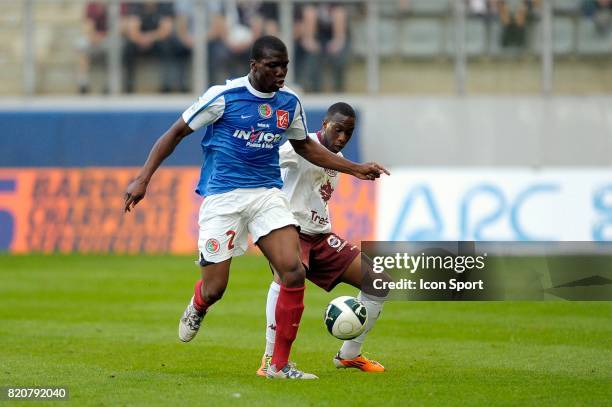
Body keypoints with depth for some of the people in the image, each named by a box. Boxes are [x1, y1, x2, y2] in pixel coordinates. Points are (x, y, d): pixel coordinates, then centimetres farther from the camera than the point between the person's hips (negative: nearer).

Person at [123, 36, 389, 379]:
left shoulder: (289, 102, 5)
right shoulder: (224, 96, -10)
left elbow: (305, 146, 23)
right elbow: (177, 133, -2)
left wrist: (355, 168, 17)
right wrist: (144, 178, -9)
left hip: (268, 194, 3)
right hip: (223, 197, -3)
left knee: (294, 272, -17)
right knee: (214, 289, -3)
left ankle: (280, 364, -6)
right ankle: (197, 308, 39)